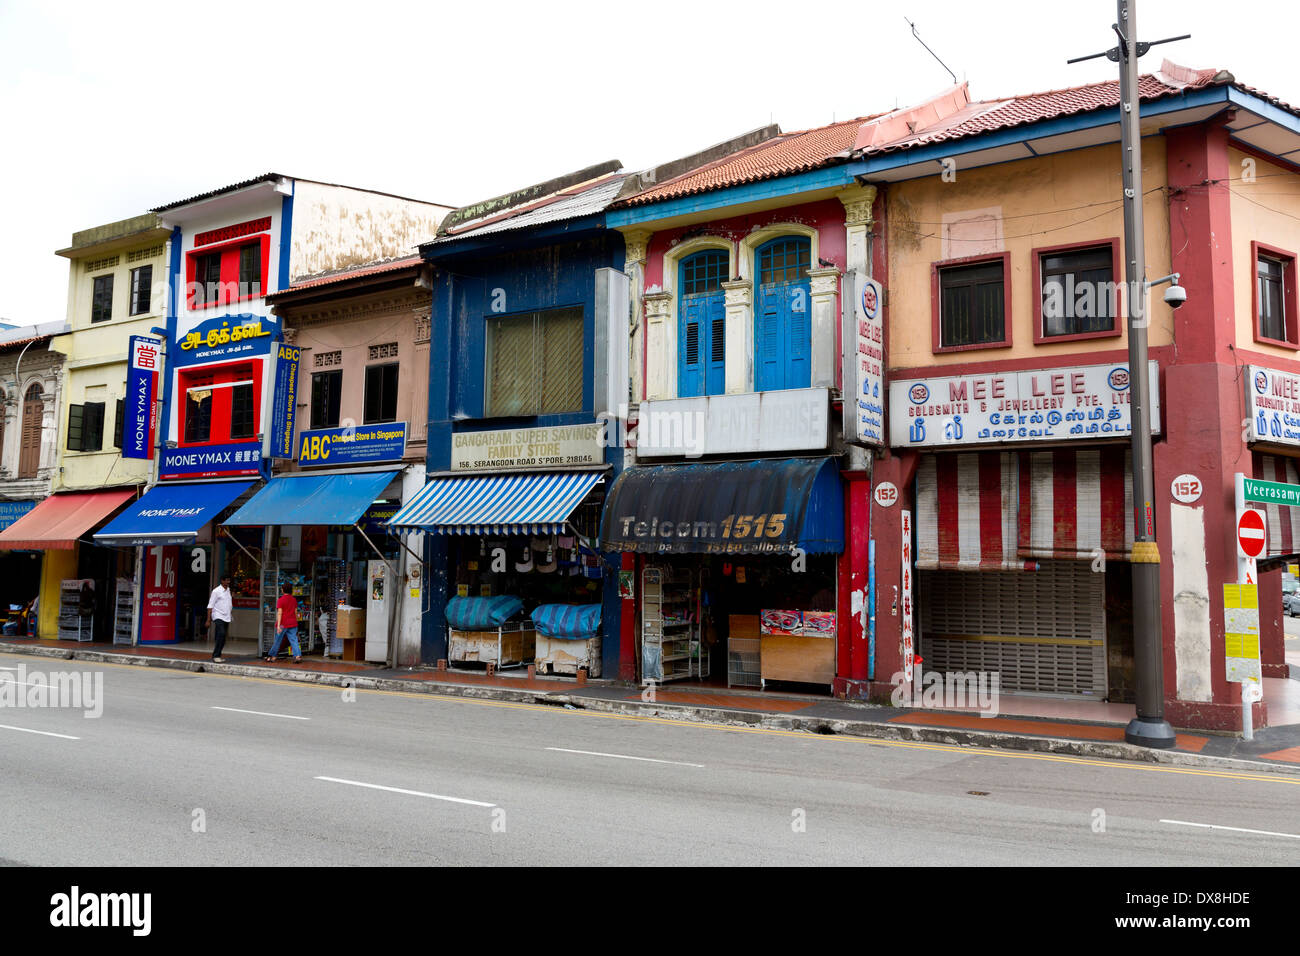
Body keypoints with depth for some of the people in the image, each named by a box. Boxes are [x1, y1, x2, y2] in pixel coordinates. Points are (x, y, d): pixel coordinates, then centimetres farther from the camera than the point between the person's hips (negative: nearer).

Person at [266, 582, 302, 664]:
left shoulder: (281, 600, -8)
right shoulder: (294, 600, 8)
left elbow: (279, 613, -13)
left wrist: (278, 625, -17)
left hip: (283, 624, -4)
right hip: (293, 623, 4)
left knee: (278, 641, 9)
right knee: (294, 640, -1)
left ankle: (272, 656, 21)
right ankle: (298, 655, -16)